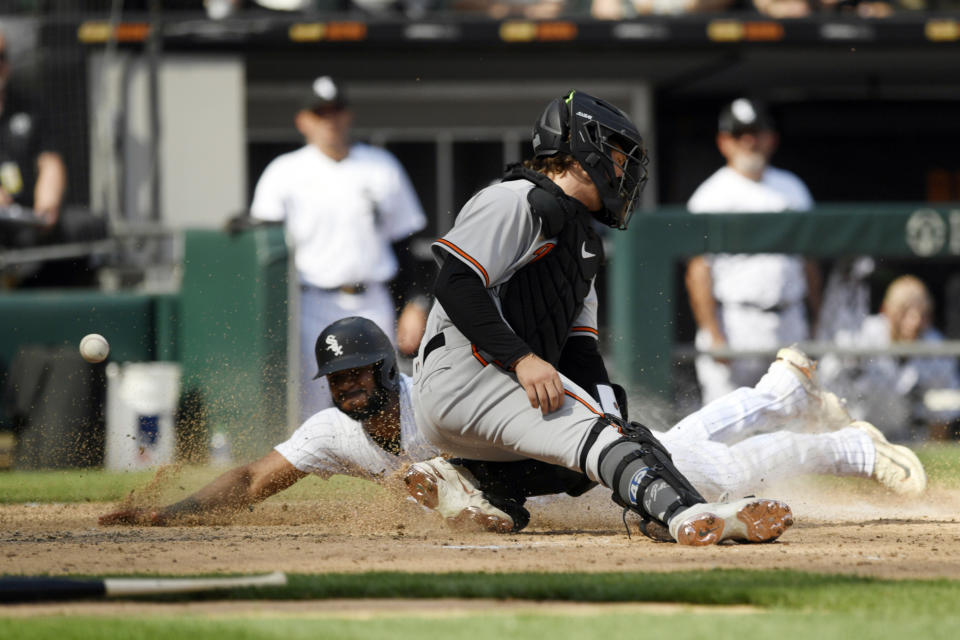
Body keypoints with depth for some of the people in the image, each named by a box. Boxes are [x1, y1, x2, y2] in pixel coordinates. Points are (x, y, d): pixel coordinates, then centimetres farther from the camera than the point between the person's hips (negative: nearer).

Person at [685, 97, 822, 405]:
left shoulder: (792, 189, 16)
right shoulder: (711, 196, -1)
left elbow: (808, 260, 19)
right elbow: (699, 271, -7)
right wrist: (713, 335, -15)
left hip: (790, 323, 5)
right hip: (735, 323, -5)